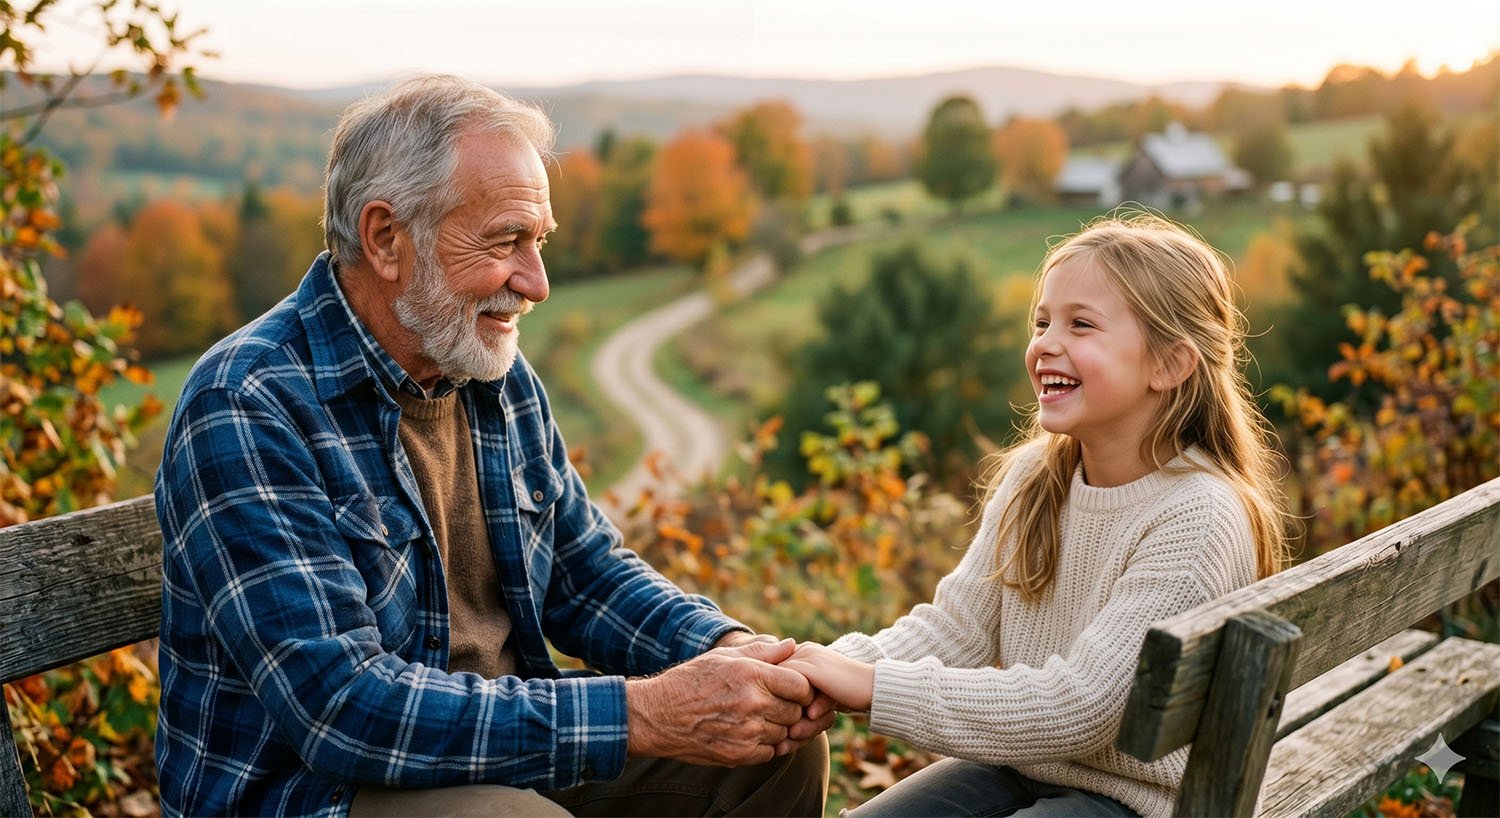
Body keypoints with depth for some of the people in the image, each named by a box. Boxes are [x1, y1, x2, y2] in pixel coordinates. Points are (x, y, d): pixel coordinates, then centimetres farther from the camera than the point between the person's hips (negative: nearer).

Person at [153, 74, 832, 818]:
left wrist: (726, 650, -9)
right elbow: (341, 707, -29)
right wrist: (642, 715, -32)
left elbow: (586, 574, 12)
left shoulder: (501, 379, 4)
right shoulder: (248, 412, -21)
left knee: (777, 743, -2)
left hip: (504, 754, 7)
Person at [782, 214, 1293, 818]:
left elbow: (1077, 706, -26)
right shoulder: (1034, 478, -2)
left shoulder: (1196, 519, -24)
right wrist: (839, 669, -20)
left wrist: (876, 687, -28)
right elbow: (956, 626, -1)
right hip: (1021, 765, 6)